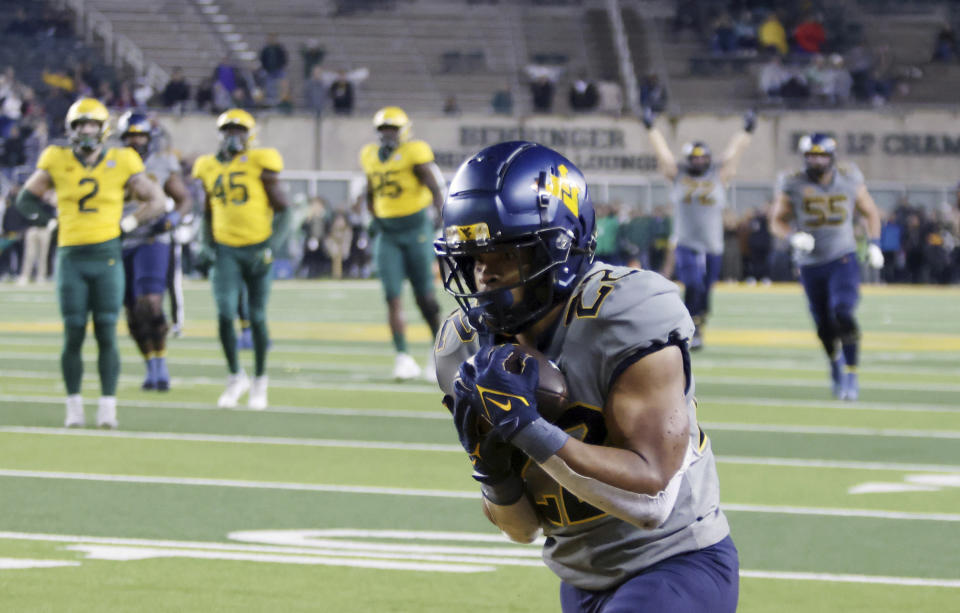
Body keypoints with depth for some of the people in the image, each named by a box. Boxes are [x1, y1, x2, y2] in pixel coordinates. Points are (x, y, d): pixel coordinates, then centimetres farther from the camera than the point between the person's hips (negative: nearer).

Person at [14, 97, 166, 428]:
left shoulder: (120, 163, 1)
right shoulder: (57, 162, 2)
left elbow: (156, 201, 8)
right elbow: (26, 199, 14)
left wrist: (125, 224, 0)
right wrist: (48, 217, 4)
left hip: (107, 256, -1)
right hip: (71, 258, 1)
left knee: (106, 335, -3)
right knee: (73, 335, 0)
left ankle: (107, 408, 1)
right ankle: (74, 407, 8)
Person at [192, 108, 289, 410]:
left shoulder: (261, 164, -6)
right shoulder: (210, 167, 7)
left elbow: (281, 210, -3)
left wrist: (270, 246, -11)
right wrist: (207, 243, 8)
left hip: (257, 248, -2)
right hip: (226, 250, 2)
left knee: (257, 318, 4)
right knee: (225, 315, -12)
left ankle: (259, 380, 21)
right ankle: (236, 376, 6)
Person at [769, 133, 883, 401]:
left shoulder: (849, 181, -2)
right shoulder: (793, 185, -6)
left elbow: (870, 212, 12)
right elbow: (777, 222, 1)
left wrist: (874, 244, -1)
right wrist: (794, 237, -19)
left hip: (842, 260, -1)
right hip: (810, 264, 1)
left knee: (843, 314, -21)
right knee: (824, 326, 8)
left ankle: (851, 377, -14)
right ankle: (835, 364, 39)